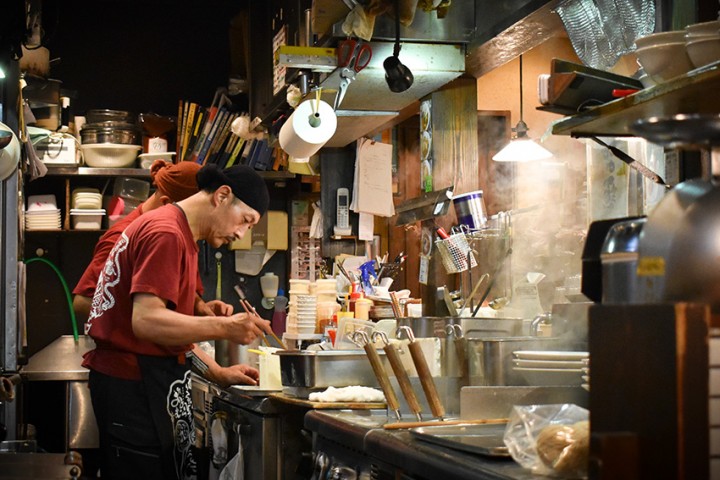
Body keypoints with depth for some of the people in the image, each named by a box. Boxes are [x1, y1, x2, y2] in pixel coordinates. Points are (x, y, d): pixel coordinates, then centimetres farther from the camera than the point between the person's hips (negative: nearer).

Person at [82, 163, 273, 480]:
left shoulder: (178, 234, 19)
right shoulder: (167, 234, -14)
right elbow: (146, 321, -24)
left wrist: (217, 373, 12)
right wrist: (224, 328, -29)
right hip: (135, 383, -10)